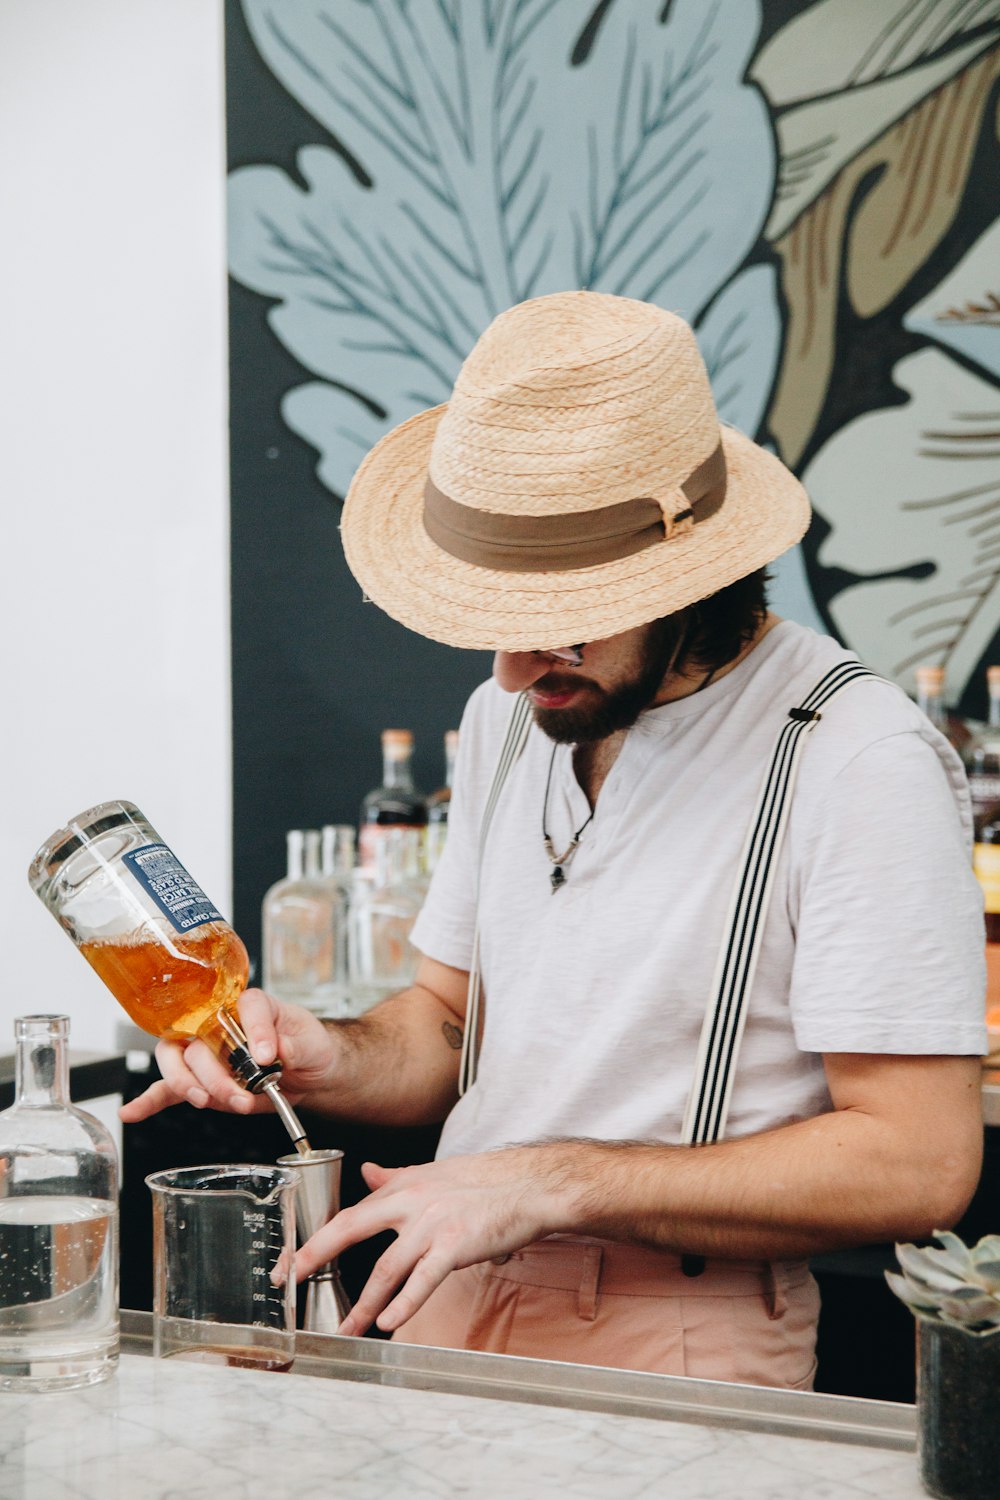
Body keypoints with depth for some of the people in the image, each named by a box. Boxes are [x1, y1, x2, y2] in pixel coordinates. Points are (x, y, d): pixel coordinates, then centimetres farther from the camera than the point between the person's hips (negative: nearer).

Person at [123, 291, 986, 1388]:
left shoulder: (859, 760, -13)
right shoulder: (509, 716, 11)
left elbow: (917, 1164, -16)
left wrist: (548, 1183, -17)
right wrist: (329, 1059, -3)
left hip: (676, 1342, -5)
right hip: (450, 1306, 6)